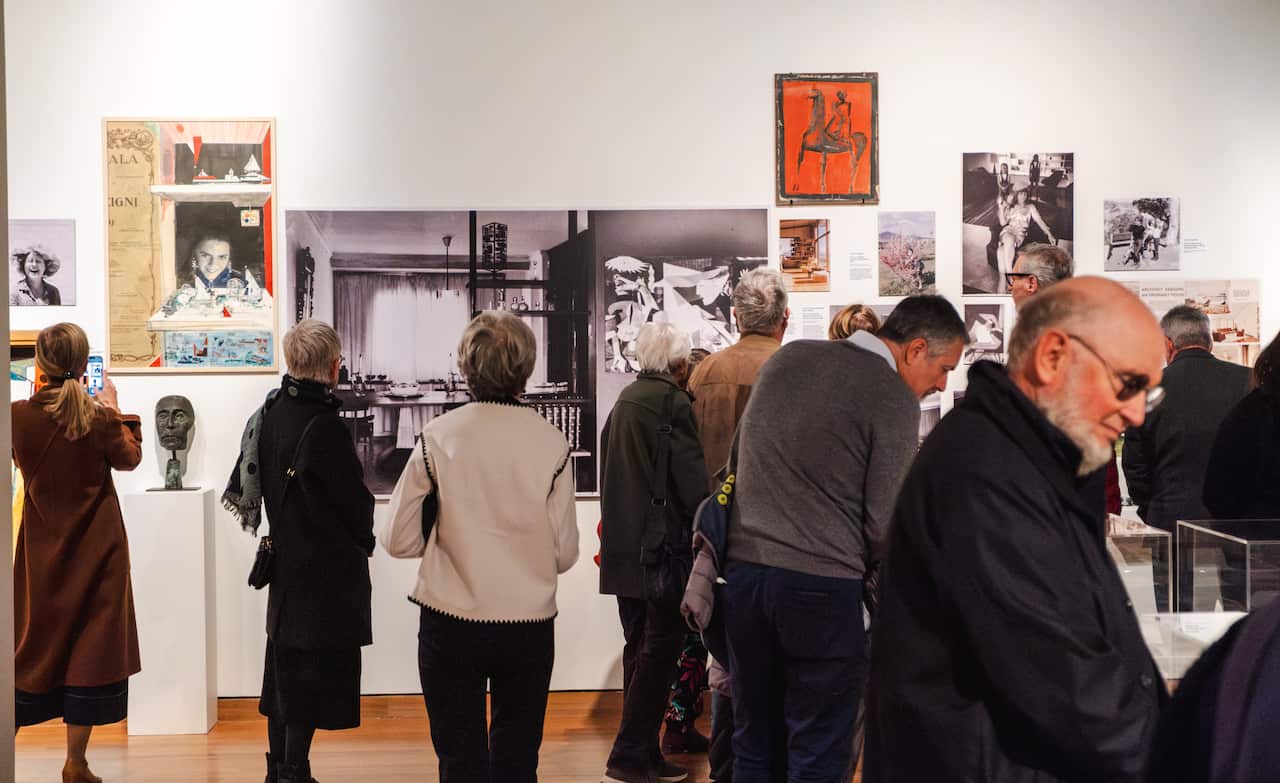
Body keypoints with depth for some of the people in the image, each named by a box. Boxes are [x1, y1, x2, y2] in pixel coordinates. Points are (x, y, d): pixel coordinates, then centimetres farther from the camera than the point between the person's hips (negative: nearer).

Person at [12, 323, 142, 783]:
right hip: (96, 548, -2)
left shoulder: (19, 415, -10)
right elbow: (130, 458, 4)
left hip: (41, 547, 2)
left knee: (35, 642, 15)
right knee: (91, 643, 5)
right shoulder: (98, 418, -15)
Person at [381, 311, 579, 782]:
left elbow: (399, 540, -5)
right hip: (530, 623, 1)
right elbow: (565, 553, -3)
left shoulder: (437, 437, -8)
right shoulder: (551, 443, -7)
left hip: (451, 623, 0)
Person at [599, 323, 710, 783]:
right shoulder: (671, 401, -12)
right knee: (660, 647, -2)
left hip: (622, 544, 8)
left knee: (639, 648, 12)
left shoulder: (625, 399, 13)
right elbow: (691, 475, -16)